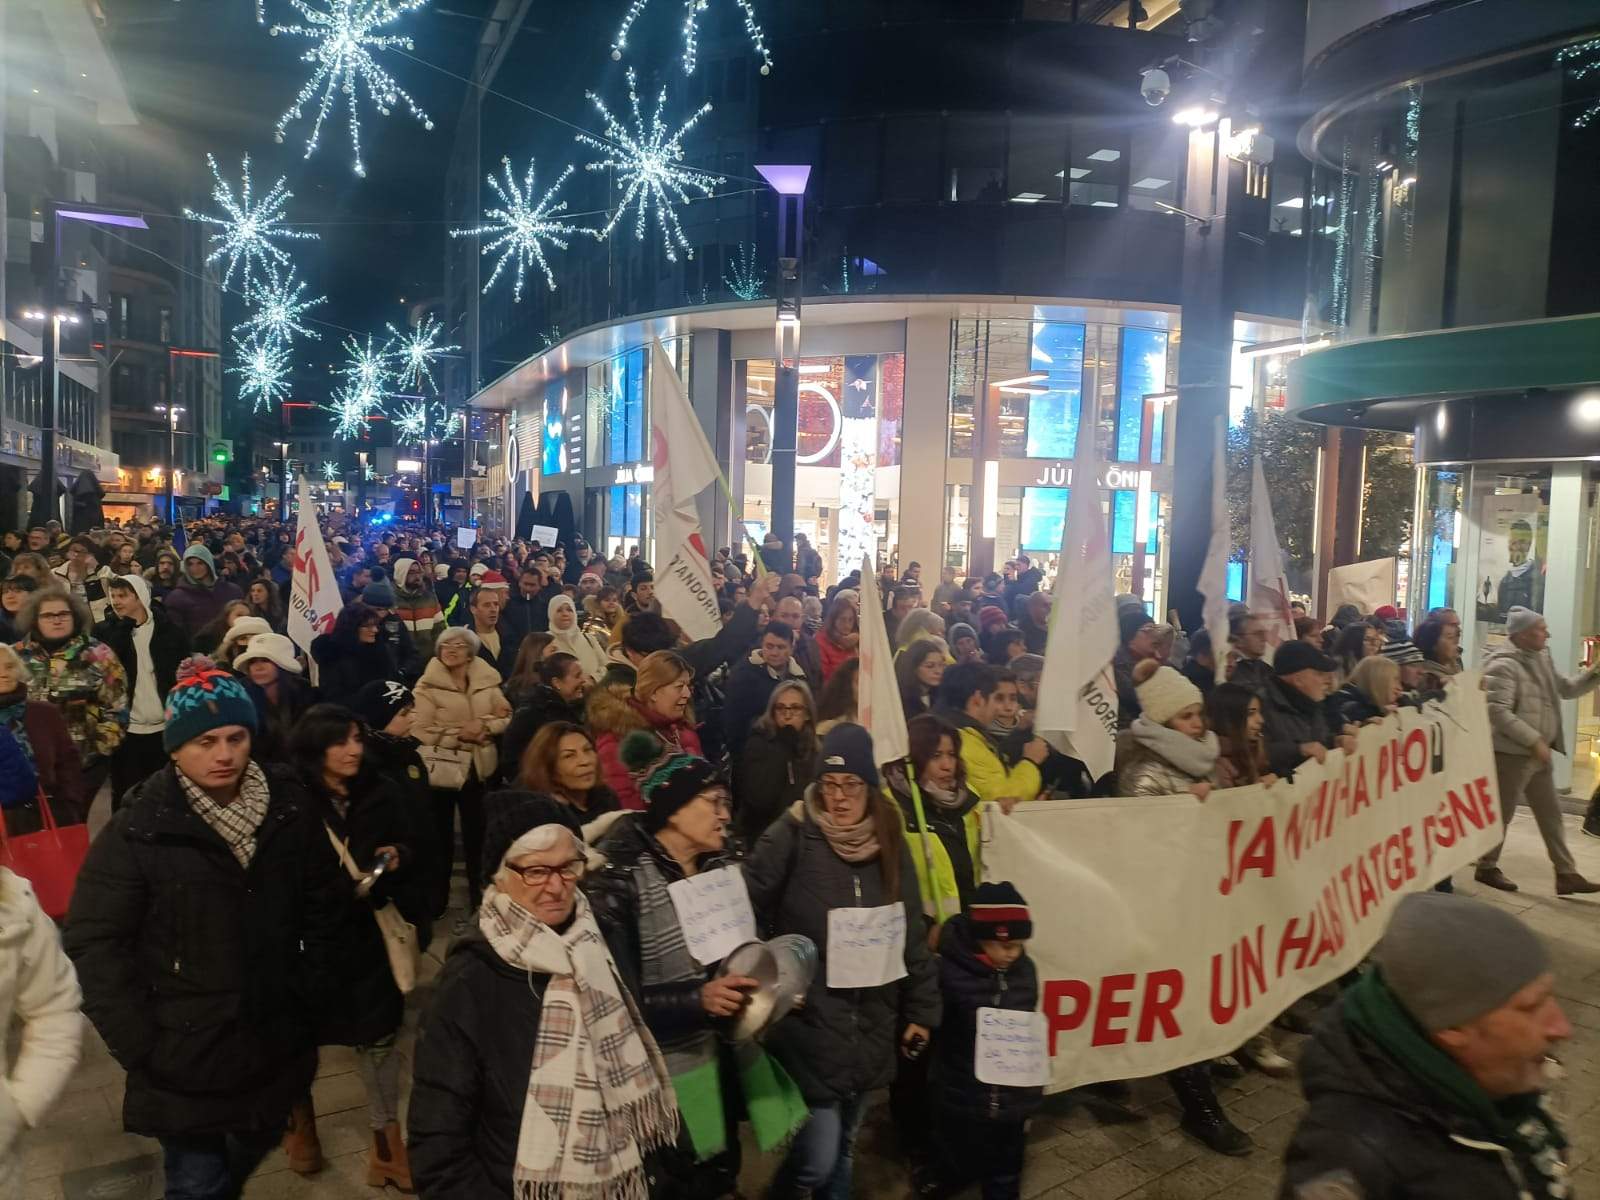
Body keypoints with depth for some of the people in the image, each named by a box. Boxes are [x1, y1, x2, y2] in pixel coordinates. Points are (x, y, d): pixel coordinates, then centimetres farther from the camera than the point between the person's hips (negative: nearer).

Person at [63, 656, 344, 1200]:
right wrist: (141, 1045, -14)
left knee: (256, 1145, 24)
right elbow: (94, 943, -13)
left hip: (275, 1040, 4)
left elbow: (320, 904, 4)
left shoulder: (287, 805, -6)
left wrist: (312, 993, 1)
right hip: (185, 1053, -3)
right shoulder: (139, 828, -16)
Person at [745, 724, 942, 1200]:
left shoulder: (890, 844, 3)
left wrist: (921, 1009, 10)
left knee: (844, 1149, 19)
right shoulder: (791, 837, -14)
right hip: (809, 1026, -5)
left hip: (870, 1028, 5)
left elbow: (911, 934, 9)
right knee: (818, 1157, -2)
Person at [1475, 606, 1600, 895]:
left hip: (1539, 753, 9)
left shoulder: (1542, 658, 10)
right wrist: (1534, 740, -26)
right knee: (1501, 813, 4)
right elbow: (1498, 712, -26)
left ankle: (1566, 875, 21)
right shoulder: (1503, 665, -19)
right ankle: (1487, 868, 18)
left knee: (1550, 814, 13)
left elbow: (1566, 688, 17)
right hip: (1512, 753, -9)